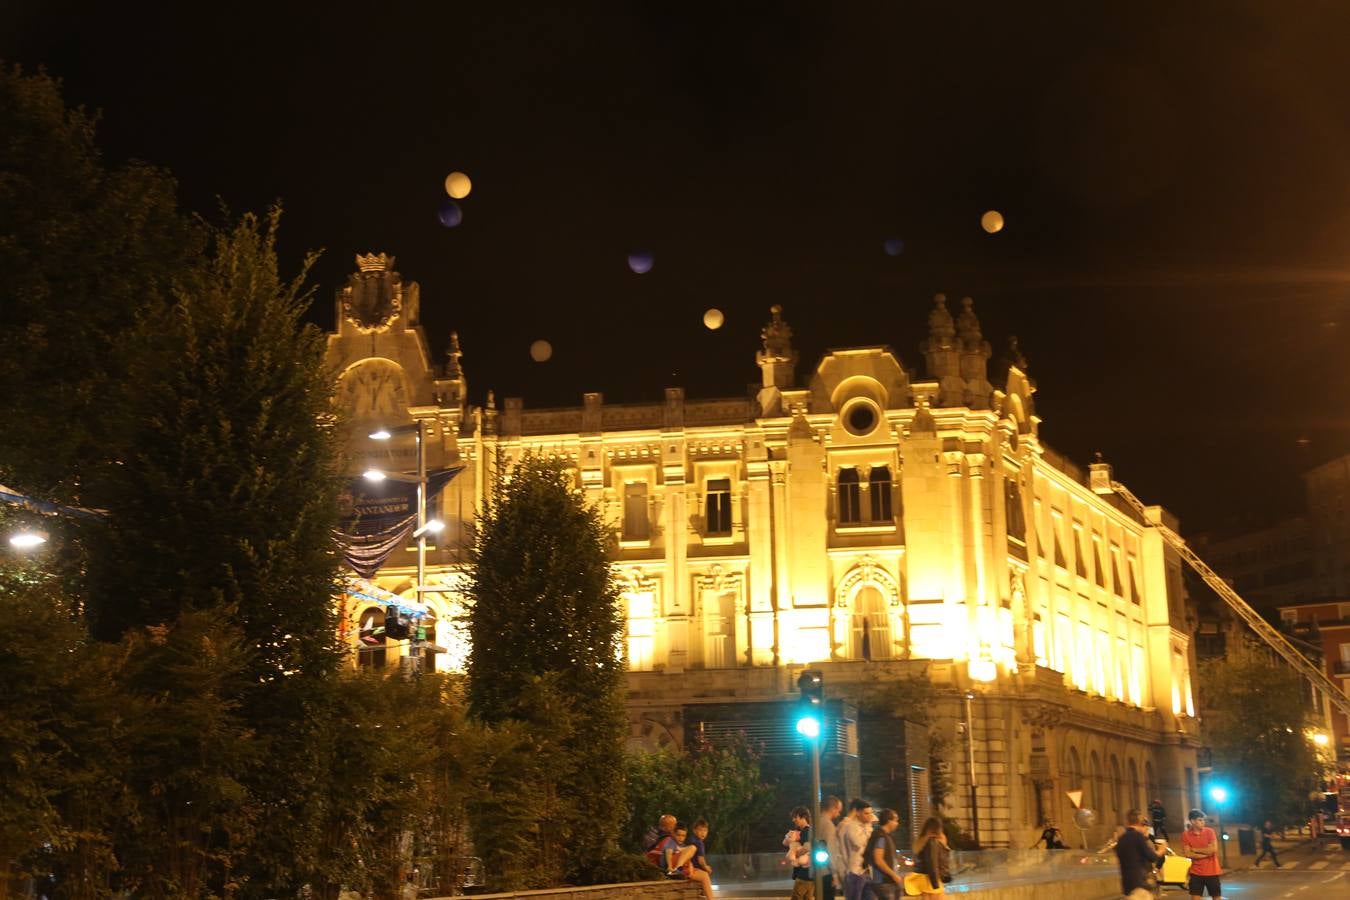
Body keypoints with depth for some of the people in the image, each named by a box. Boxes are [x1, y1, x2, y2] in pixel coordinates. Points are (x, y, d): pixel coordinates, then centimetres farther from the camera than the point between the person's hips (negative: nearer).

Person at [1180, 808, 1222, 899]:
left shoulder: (1209, 831, -5)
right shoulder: (1186, 834, -4)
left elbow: (1214, 849, -15)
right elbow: (1187, 854, -10)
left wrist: (1195, 849, -11)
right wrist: (1206, 853, -14)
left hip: (1211, 871, 0)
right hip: (1196, 872, 0)